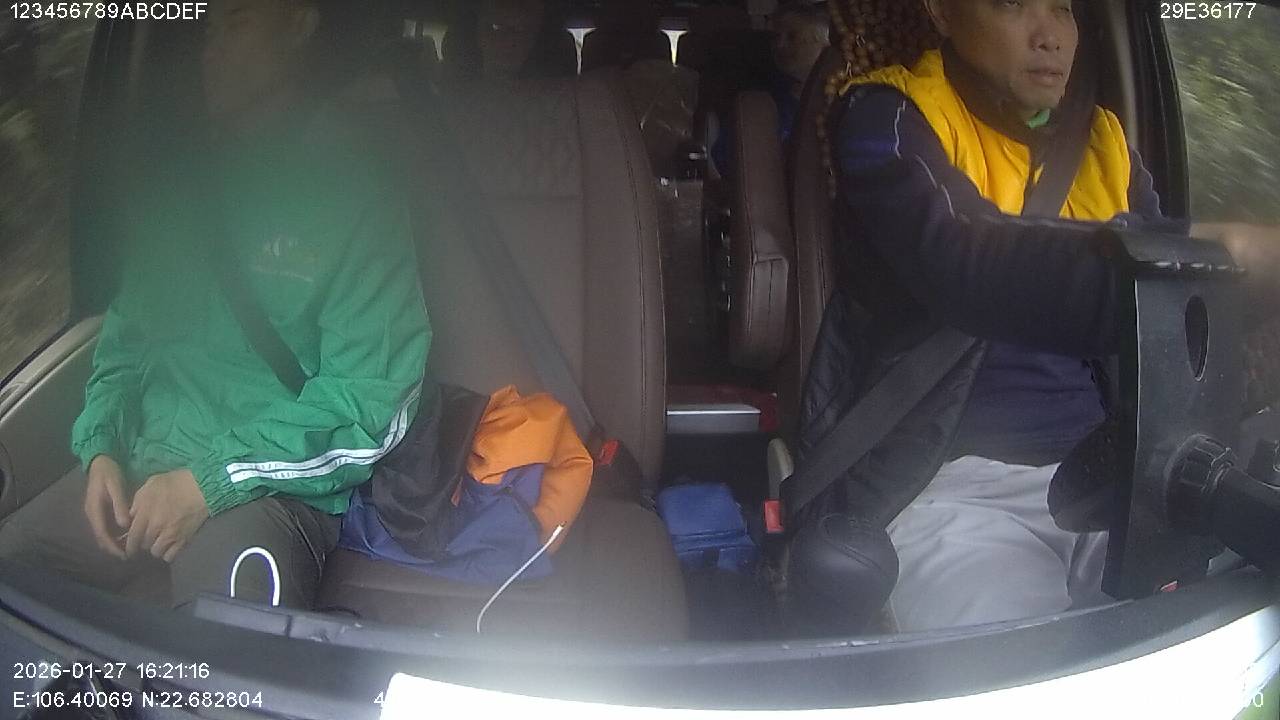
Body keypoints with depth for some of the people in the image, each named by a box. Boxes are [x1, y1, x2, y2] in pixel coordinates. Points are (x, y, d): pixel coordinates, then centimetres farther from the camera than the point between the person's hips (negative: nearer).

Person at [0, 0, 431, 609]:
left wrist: (211, 481, -15)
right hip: (137, 470, 7)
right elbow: (124, 337, 22)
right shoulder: (169, 188, 15)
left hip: (274, 486, -7)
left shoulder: (354, 195, -6)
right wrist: (101, 449, 4)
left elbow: (370, 401, -12)